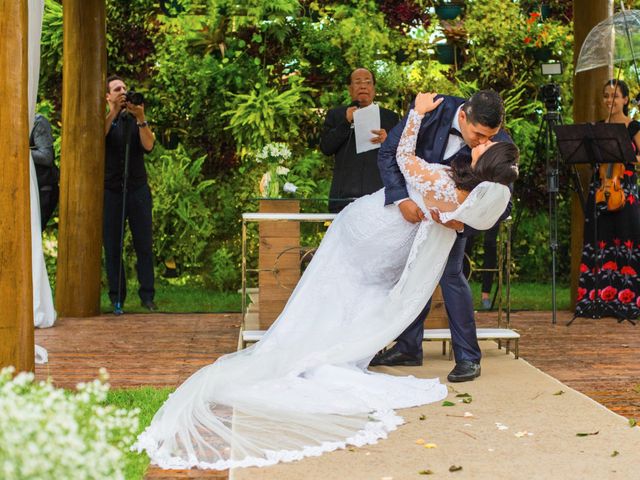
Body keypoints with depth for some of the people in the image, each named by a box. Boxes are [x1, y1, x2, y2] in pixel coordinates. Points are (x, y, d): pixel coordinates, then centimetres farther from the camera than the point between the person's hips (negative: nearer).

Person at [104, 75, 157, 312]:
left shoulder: (136, 121, 13)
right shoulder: (104, 119, 9)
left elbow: (148, 145, -4)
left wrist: (140, 118, -16)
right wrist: (113, 113, -20)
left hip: (138, 189, 1)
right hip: (111, 191, -1)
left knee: (144, 245, -1)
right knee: (112, 246, 0)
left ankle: (147, 295, 2)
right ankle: (116, 296, 7)